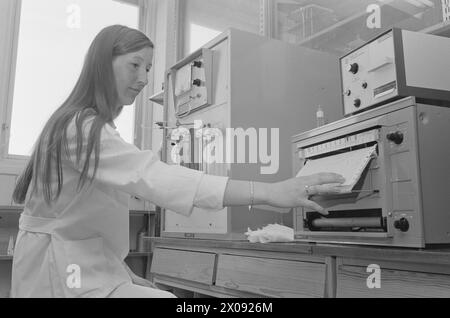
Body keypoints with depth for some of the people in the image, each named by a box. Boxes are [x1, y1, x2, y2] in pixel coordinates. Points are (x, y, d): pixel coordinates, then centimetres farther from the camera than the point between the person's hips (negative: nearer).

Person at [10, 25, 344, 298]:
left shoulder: (86, 125, 16)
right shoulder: (83, 128, -17)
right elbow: (154, 176, -33)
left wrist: (126, 274, 5)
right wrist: (268, 192, -39)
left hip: (88, 267, 9)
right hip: (65, 278, -9)